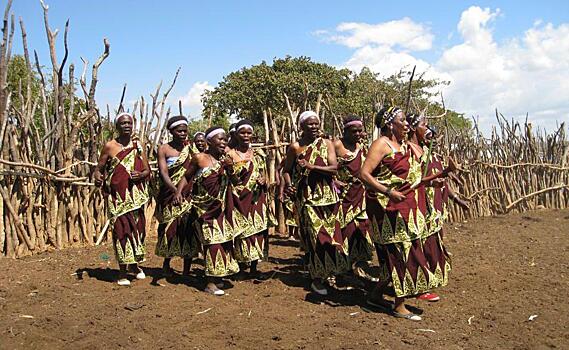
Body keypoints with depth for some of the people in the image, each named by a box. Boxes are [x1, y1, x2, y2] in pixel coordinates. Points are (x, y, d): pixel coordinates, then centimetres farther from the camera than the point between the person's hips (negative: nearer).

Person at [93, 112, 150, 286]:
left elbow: (147, 170, 9)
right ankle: (122, 271, 5)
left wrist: (140, 175, -13)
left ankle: (135, 263, 28)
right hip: (117, 195, -2)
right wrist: (97, 176, -19)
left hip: (135, 195, 3)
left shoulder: (138, 146, 8)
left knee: (137, 227, 5)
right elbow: (99, 168, 3)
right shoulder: (109, 146, 1)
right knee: (121, 228, -5)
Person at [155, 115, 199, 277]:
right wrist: (176, 191, -27)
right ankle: (166, 264, 26)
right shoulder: (164, 149, -1)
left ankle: (187, 269, 8)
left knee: (188, 227, -1)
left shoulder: (190, 147, 8)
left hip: (189, 194, 2)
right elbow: (163, 173, -12)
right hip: (171, 194, -2)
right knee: (171, 227, 3)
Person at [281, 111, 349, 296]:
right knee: (316, 236, -6)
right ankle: (317, 279, 6)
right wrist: (288, 185, -12)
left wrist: (311, 166, -18)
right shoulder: (295, 147, 2)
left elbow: (334, 168, -6)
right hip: (307, 197, -2)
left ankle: (327, 271, 26)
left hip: (327, 195, 2)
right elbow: (287, 170, 8)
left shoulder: (326, 144, 5)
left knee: (329, 233, 6)